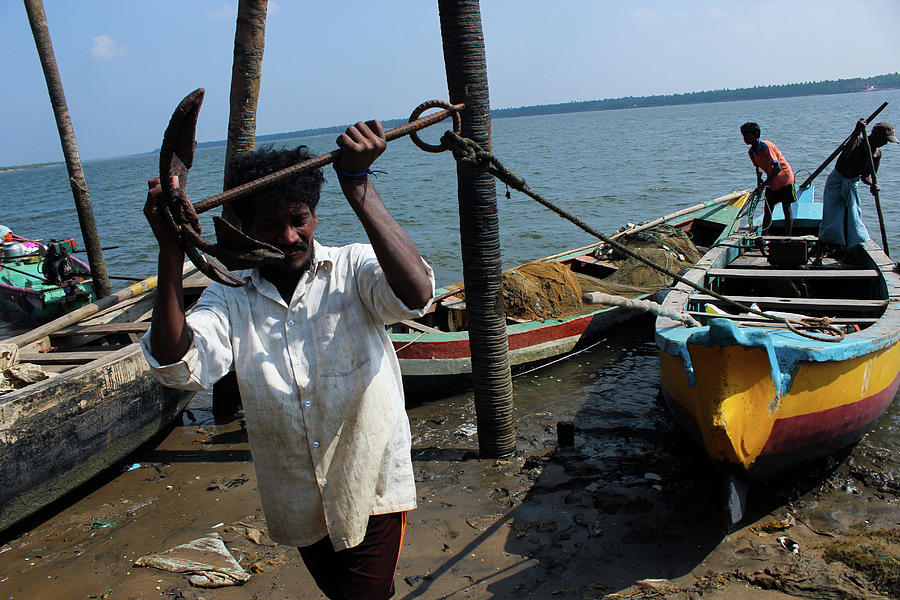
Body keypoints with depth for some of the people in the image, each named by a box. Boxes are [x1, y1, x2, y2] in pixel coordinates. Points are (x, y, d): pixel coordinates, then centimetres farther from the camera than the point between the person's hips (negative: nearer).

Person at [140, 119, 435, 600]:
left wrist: (356, 184, -39)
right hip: (297, 504, 4)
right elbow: (178, 365, -22)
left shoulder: (353, 270, -14)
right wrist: (171, 254, -32)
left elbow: (416, 294, -35)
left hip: (371, 489, -4)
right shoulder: (230, 298, -5)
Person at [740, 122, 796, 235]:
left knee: (787, 208, -3)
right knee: (768, 209, 5)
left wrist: (764, 183, -33)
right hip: (771, 182, 7)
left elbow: (778, 168, -30)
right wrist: (759, 179, -6)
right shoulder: (751, 151, -2)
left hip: (785, 178, -7)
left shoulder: (766, 146, -25)